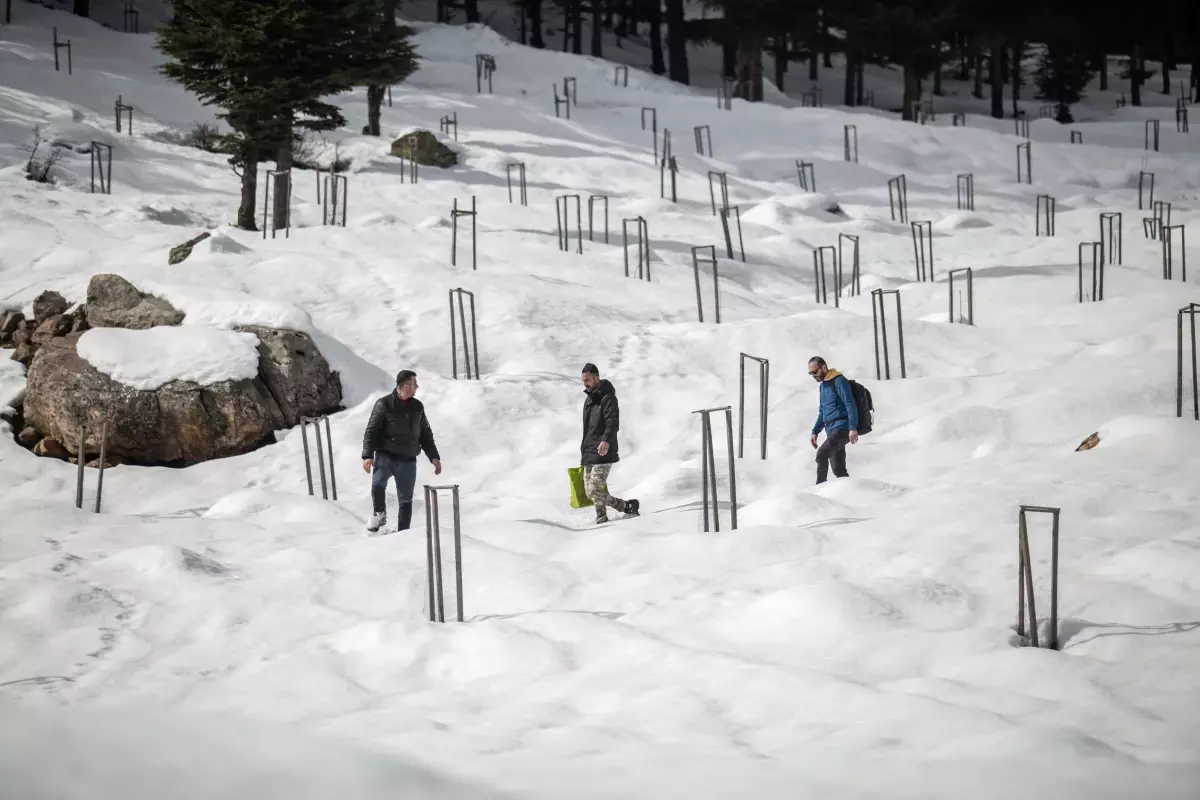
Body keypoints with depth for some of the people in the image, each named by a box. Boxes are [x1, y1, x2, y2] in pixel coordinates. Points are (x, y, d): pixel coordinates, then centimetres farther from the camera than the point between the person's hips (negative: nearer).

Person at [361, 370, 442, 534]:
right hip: (385, 457, -4)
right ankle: (380, 515, -2)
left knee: (406, 500, 4)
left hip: (407, 460, 4)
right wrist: (368, 456, -14)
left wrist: (434, 457, 14)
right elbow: (371, 431, -5)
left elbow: (426, 434, 20)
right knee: (378, 484, -27)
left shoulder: (417, 407, 11)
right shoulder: (384, 404, -3)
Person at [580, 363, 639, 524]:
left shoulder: (607, 397, -9)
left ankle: (601, 519, -5)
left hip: (603, 452, -9)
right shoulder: (589, 399, 20)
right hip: (588, 453, 9)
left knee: (595, 489, -17)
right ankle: (626, 506, 15)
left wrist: (606, 440, -40)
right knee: (591, 493, 6)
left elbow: (613, 422, -23)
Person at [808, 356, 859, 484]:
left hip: (841, 428, -9)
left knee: (821, 454, -25)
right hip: (832, 431, 9)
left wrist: (853, 428, -24)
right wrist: (815, 431, 20)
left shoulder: (839, 381, -8)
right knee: (839, 470, 6)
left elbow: (851, 405, -15)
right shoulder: (823, 385, 19)